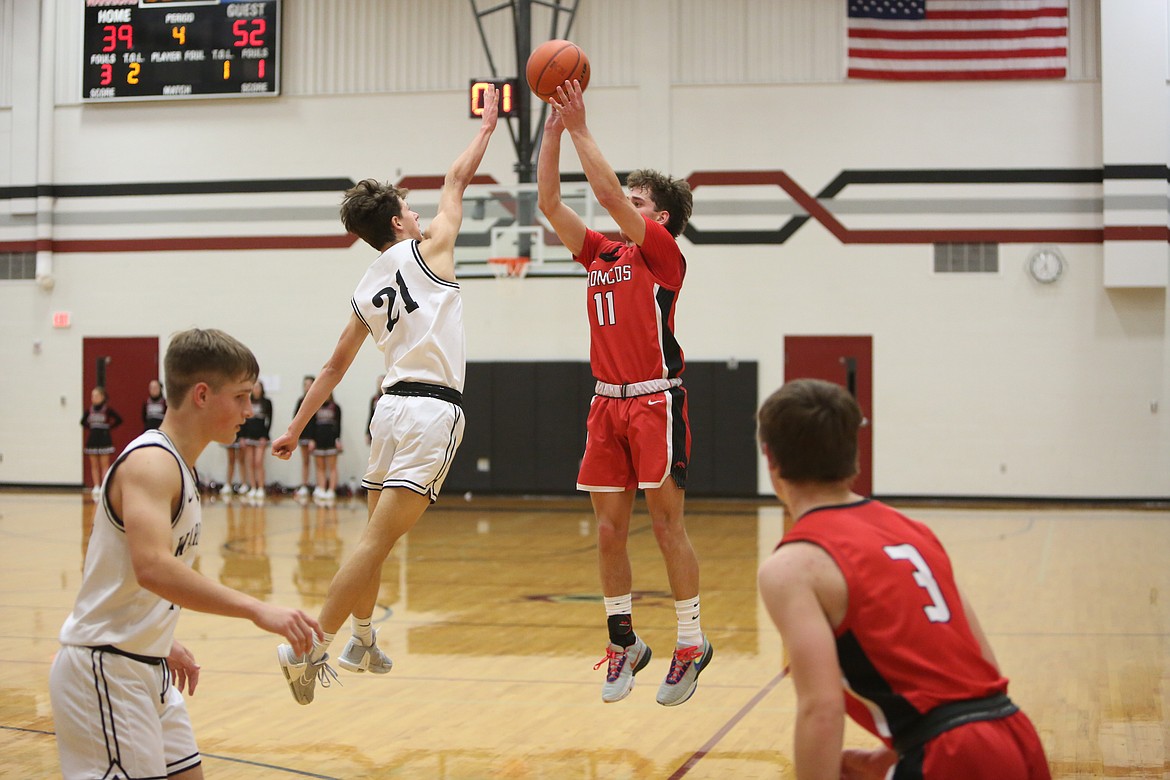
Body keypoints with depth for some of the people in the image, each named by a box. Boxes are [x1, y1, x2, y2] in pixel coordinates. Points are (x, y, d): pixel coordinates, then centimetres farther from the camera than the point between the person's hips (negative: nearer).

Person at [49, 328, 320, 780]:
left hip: (148, 669, 10)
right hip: (105, 670, -10)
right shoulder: (151, 462, -19)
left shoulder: (178, 466, 11)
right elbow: (153, 568, -36)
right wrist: (257, 610, -41)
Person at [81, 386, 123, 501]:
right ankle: (96, 488, 10)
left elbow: (119, 420, -8)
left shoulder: (107, 409, -8)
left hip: (104, 439, -4)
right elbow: (83, 422, 17)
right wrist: (90, 428, 4)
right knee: (94, 465, 6)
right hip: (92, 439, 4)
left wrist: (109, 426, -8)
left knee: (104, 465, -2)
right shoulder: (90, 410, 3)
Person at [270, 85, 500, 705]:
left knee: (376, 533, 18)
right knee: (378, 539, -11)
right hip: (432, 408, -7)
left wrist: (295, 429, 25)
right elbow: (457, 179, 10)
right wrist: (487, 125, 24)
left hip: (394, 404, 8)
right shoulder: (425, 250, 0)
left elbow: (334, 367, 19)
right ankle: (311, 647, -15)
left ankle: (363, 645, 29)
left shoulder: (364, 294, 15)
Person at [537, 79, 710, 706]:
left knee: (667, 524, -3)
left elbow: (608, 193, -15)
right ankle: (624, 641, 17)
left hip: (656, 401, -6)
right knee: (609, 531, 6)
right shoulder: (600, 253, 15)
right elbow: (548, 202, 9)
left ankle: (691, 642, 6)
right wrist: (553, 129, 3)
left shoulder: (662, 252, -3)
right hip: (607, 402, 6)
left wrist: (580, 128, -10)